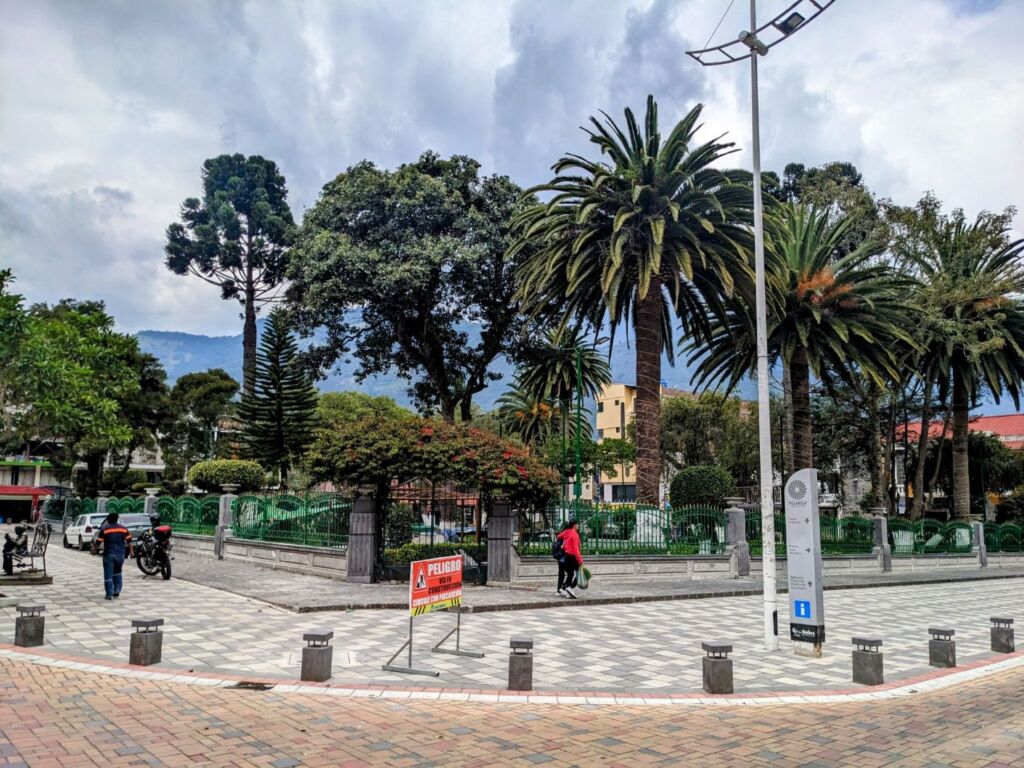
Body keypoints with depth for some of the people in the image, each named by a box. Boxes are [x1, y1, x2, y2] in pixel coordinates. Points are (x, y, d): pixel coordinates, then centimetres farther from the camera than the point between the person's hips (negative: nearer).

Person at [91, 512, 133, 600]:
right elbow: (129, 541, 4)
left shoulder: (104, 529, -5)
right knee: (117, 572, 22)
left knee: (108, 575, 2)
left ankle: (109, 594, -2)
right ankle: (117, 590, 15)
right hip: (120, 554, 3)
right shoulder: (124, 529, 4)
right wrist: (131, 551, 12)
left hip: (109, 554, -3)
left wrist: (94, 550, 12)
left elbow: (98, 542, -4)